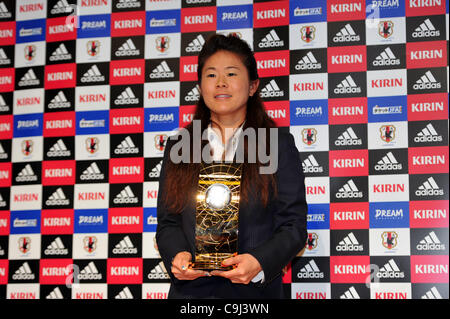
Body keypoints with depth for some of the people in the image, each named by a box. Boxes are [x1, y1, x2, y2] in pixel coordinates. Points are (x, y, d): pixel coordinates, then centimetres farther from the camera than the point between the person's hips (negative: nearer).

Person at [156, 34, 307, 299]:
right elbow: (168, 223, 8)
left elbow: (294, 226, -3)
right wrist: (177, 255, -13)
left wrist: (258, 262, -20)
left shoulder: (279, 145, 2)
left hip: (255, 290, -1)